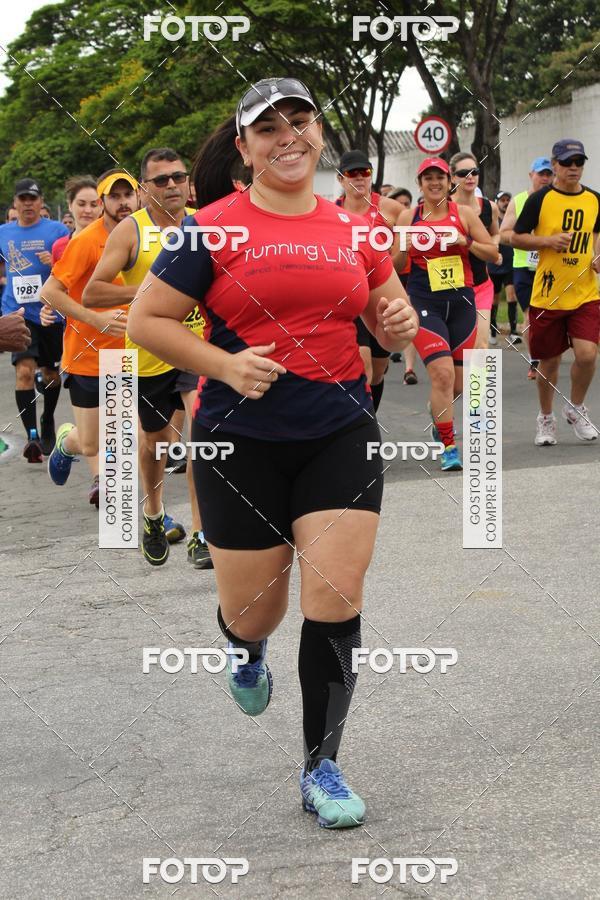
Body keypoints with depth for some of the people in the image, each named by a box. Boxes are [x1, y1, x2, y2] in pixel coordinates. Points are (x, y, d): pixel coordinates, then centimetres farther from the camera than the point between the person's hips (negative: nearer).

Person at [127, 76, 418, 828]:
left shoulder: (353, 229, 7)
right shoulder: (214, 227, -5)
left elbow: (389, 323, 18)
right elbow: (146, 321, -5)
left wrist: (400, 325, -6)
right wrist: (225, 366, -16)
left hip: (340, 435, 2)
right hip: (241, 441, -2)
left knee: (335, 603, -5)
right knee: (254, 611, 6)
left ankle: (322, 767, 10)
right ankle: (248, 651, 47)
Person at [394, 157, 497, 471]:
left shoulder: (464, 213, 4)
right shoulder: (408, 217, 4)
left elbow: (493, 253, 4)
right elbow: (397, 265, 10)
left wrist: (464, 241, -11)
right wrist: (406, 246, -11)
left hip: (461, 303, 2)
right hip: (424, 303, -2)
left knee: (458, 382, 8)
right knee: (442, 374, -18)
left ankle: (437, 413, 42)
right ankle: (448, 448, -10)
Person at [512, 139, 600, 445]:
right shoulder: (540, 199, -5)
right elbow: (517, 237, -1)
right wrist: (548, 241, -17)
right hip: (548, 294, -2)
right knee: (549, 361, 8)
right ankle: (546, 418, 29)